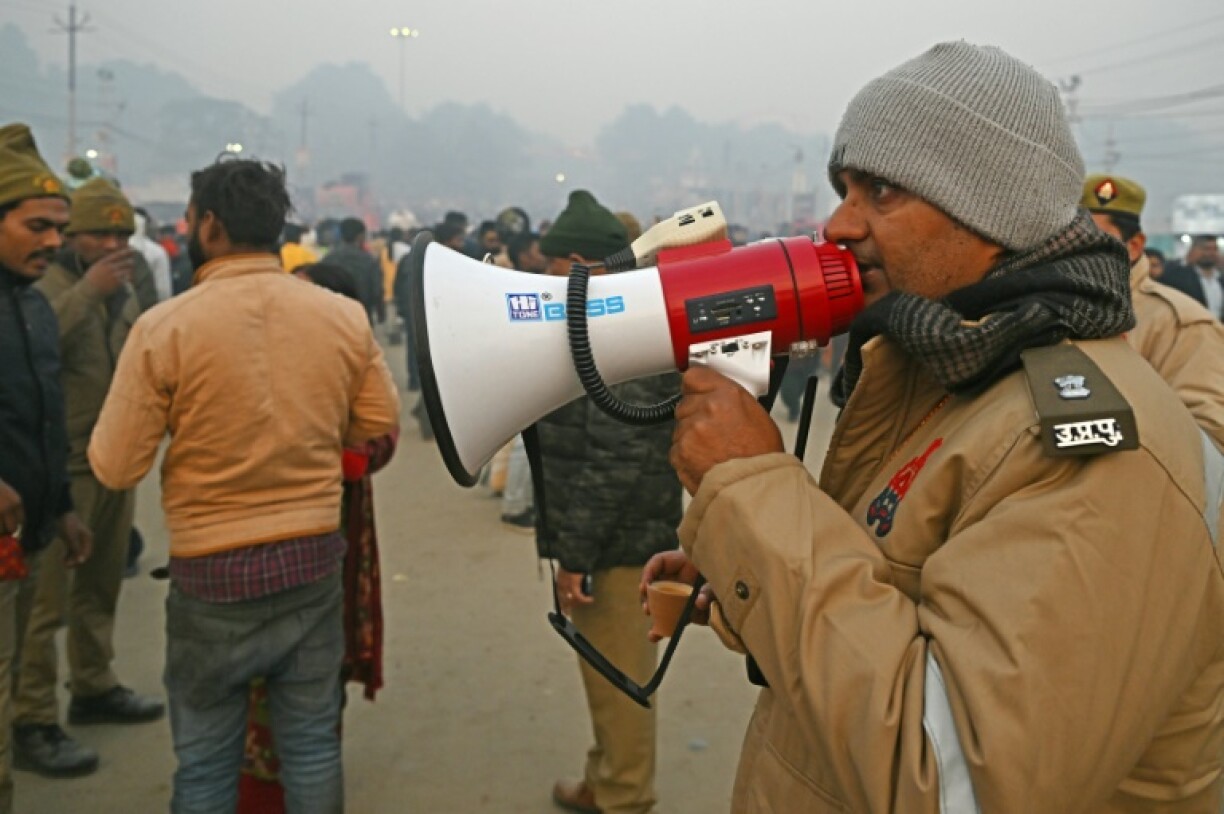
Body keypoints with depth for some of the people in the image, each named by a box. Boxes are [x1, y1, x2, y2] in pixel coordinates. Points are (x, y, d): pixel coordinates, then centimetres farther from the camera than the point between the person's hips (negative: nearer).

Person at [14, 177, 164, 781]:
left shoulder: (125, 290, 14)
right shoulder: (47, 285, -11)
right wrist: (88, 291, -30)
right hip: (62, 464, -8)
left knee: (102, 584, 16)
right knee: (46, 596, -4)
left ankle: (93, 687, 30)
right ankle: (31, 724, 2)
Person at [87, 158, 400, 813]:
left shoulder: (165, 327, -15)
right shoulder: (344, 317, -5)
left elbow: (115, 468, -10)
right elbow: (378, 428, 5)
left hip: (211, 574, -3)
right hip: (315, 562, 3)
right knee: (313, 748, 17)